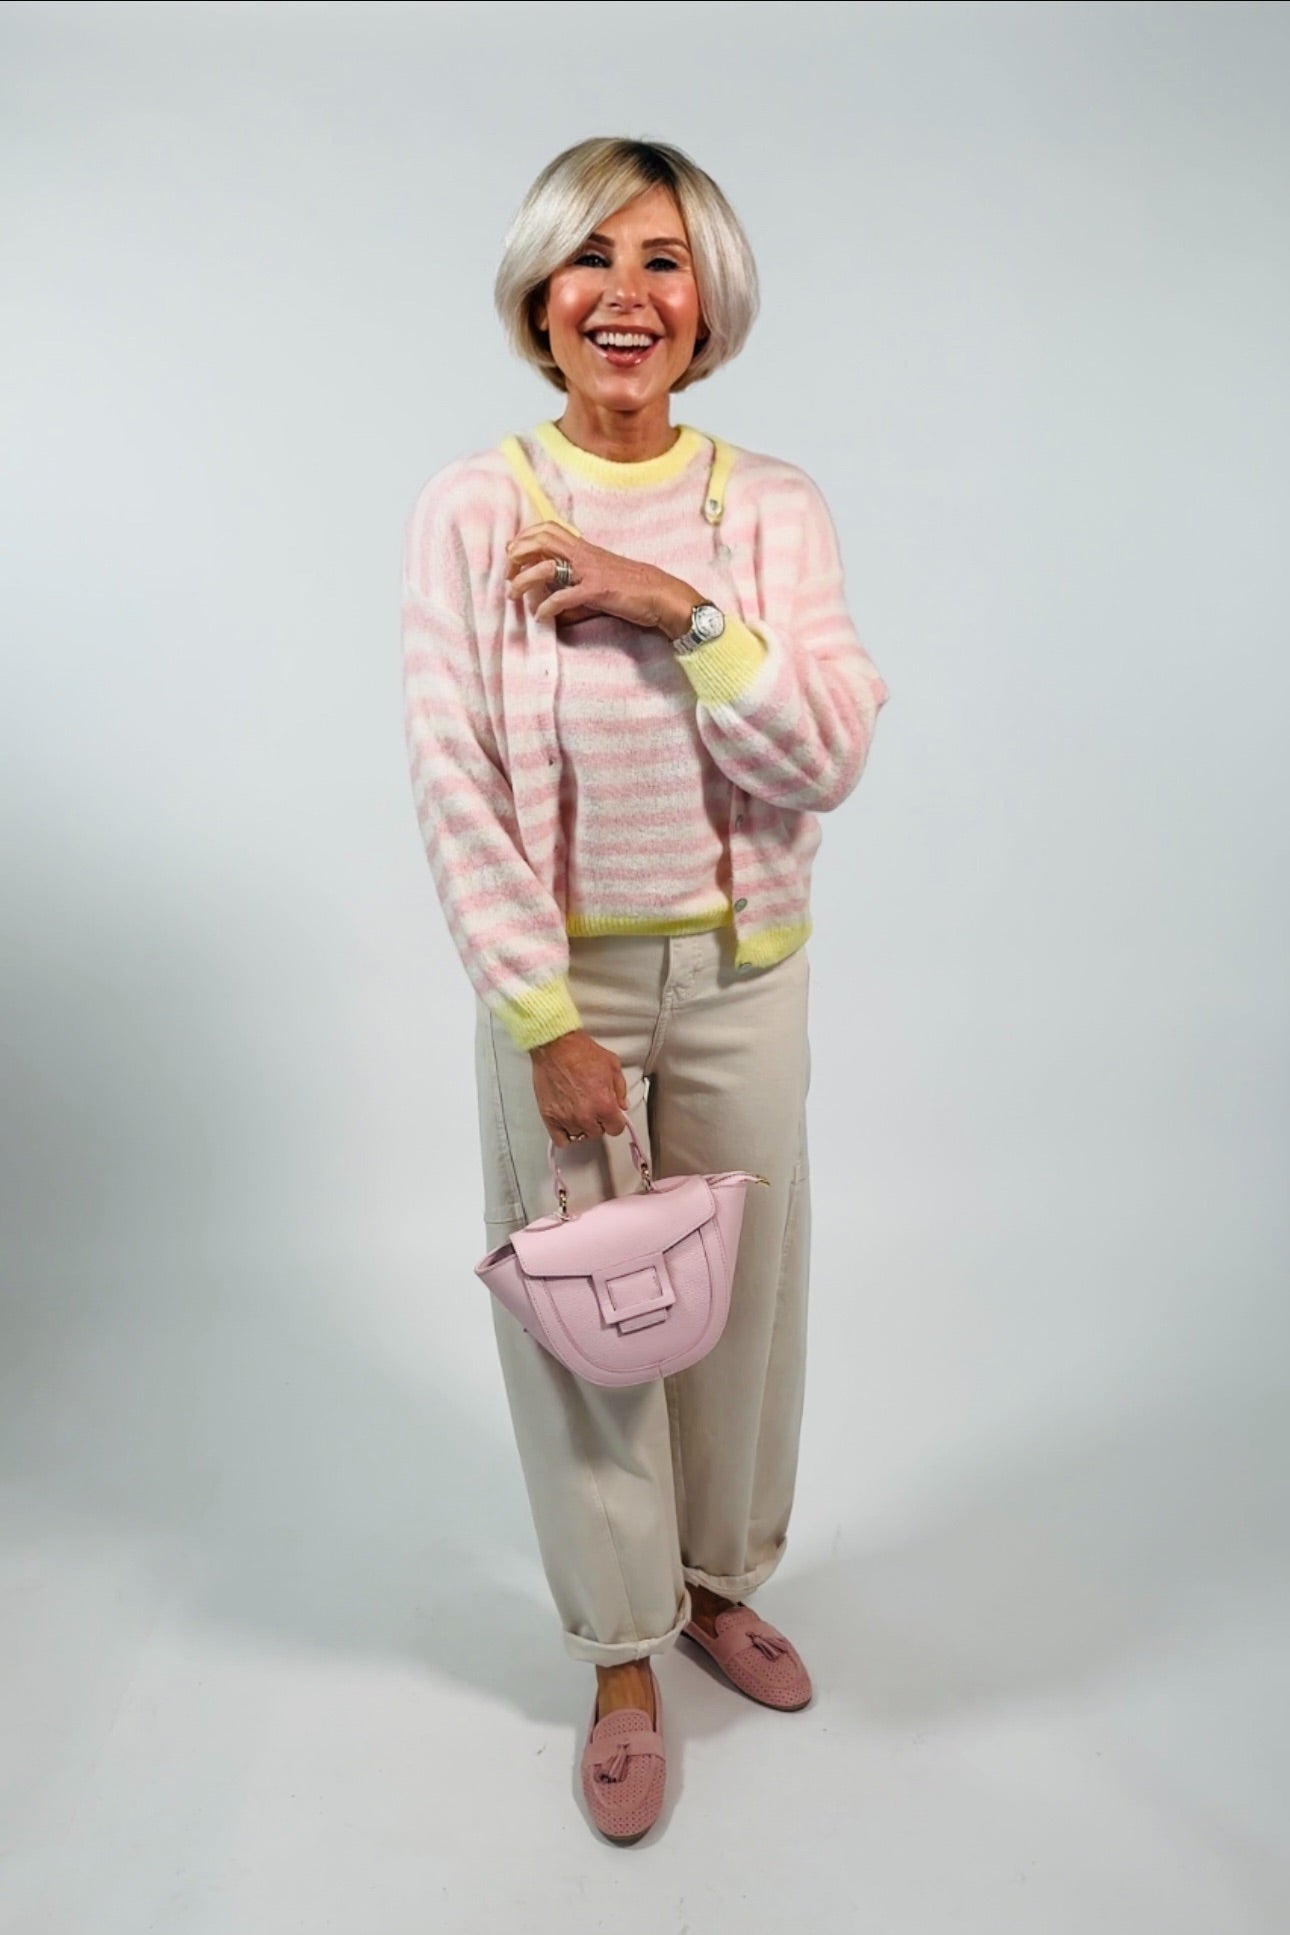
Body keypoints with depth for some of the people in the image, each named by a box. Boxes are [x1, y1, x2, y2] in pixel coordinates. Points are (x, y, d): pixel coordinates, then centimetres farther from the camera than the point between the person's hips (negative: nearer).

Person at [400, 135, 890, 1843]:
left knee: (744, 1289, 15)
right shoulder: (472, 509, -7)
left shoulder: (774, 507, -2)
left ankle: (719, 1583, 42)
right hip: (560, 976, -2)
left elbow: (829, 757, -10)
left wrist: (679, 607, -21)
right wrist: (546, 1023, -13)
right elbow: (455, 791, -10)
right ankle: (623, 1656, 32)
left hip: (743, 974, 2)